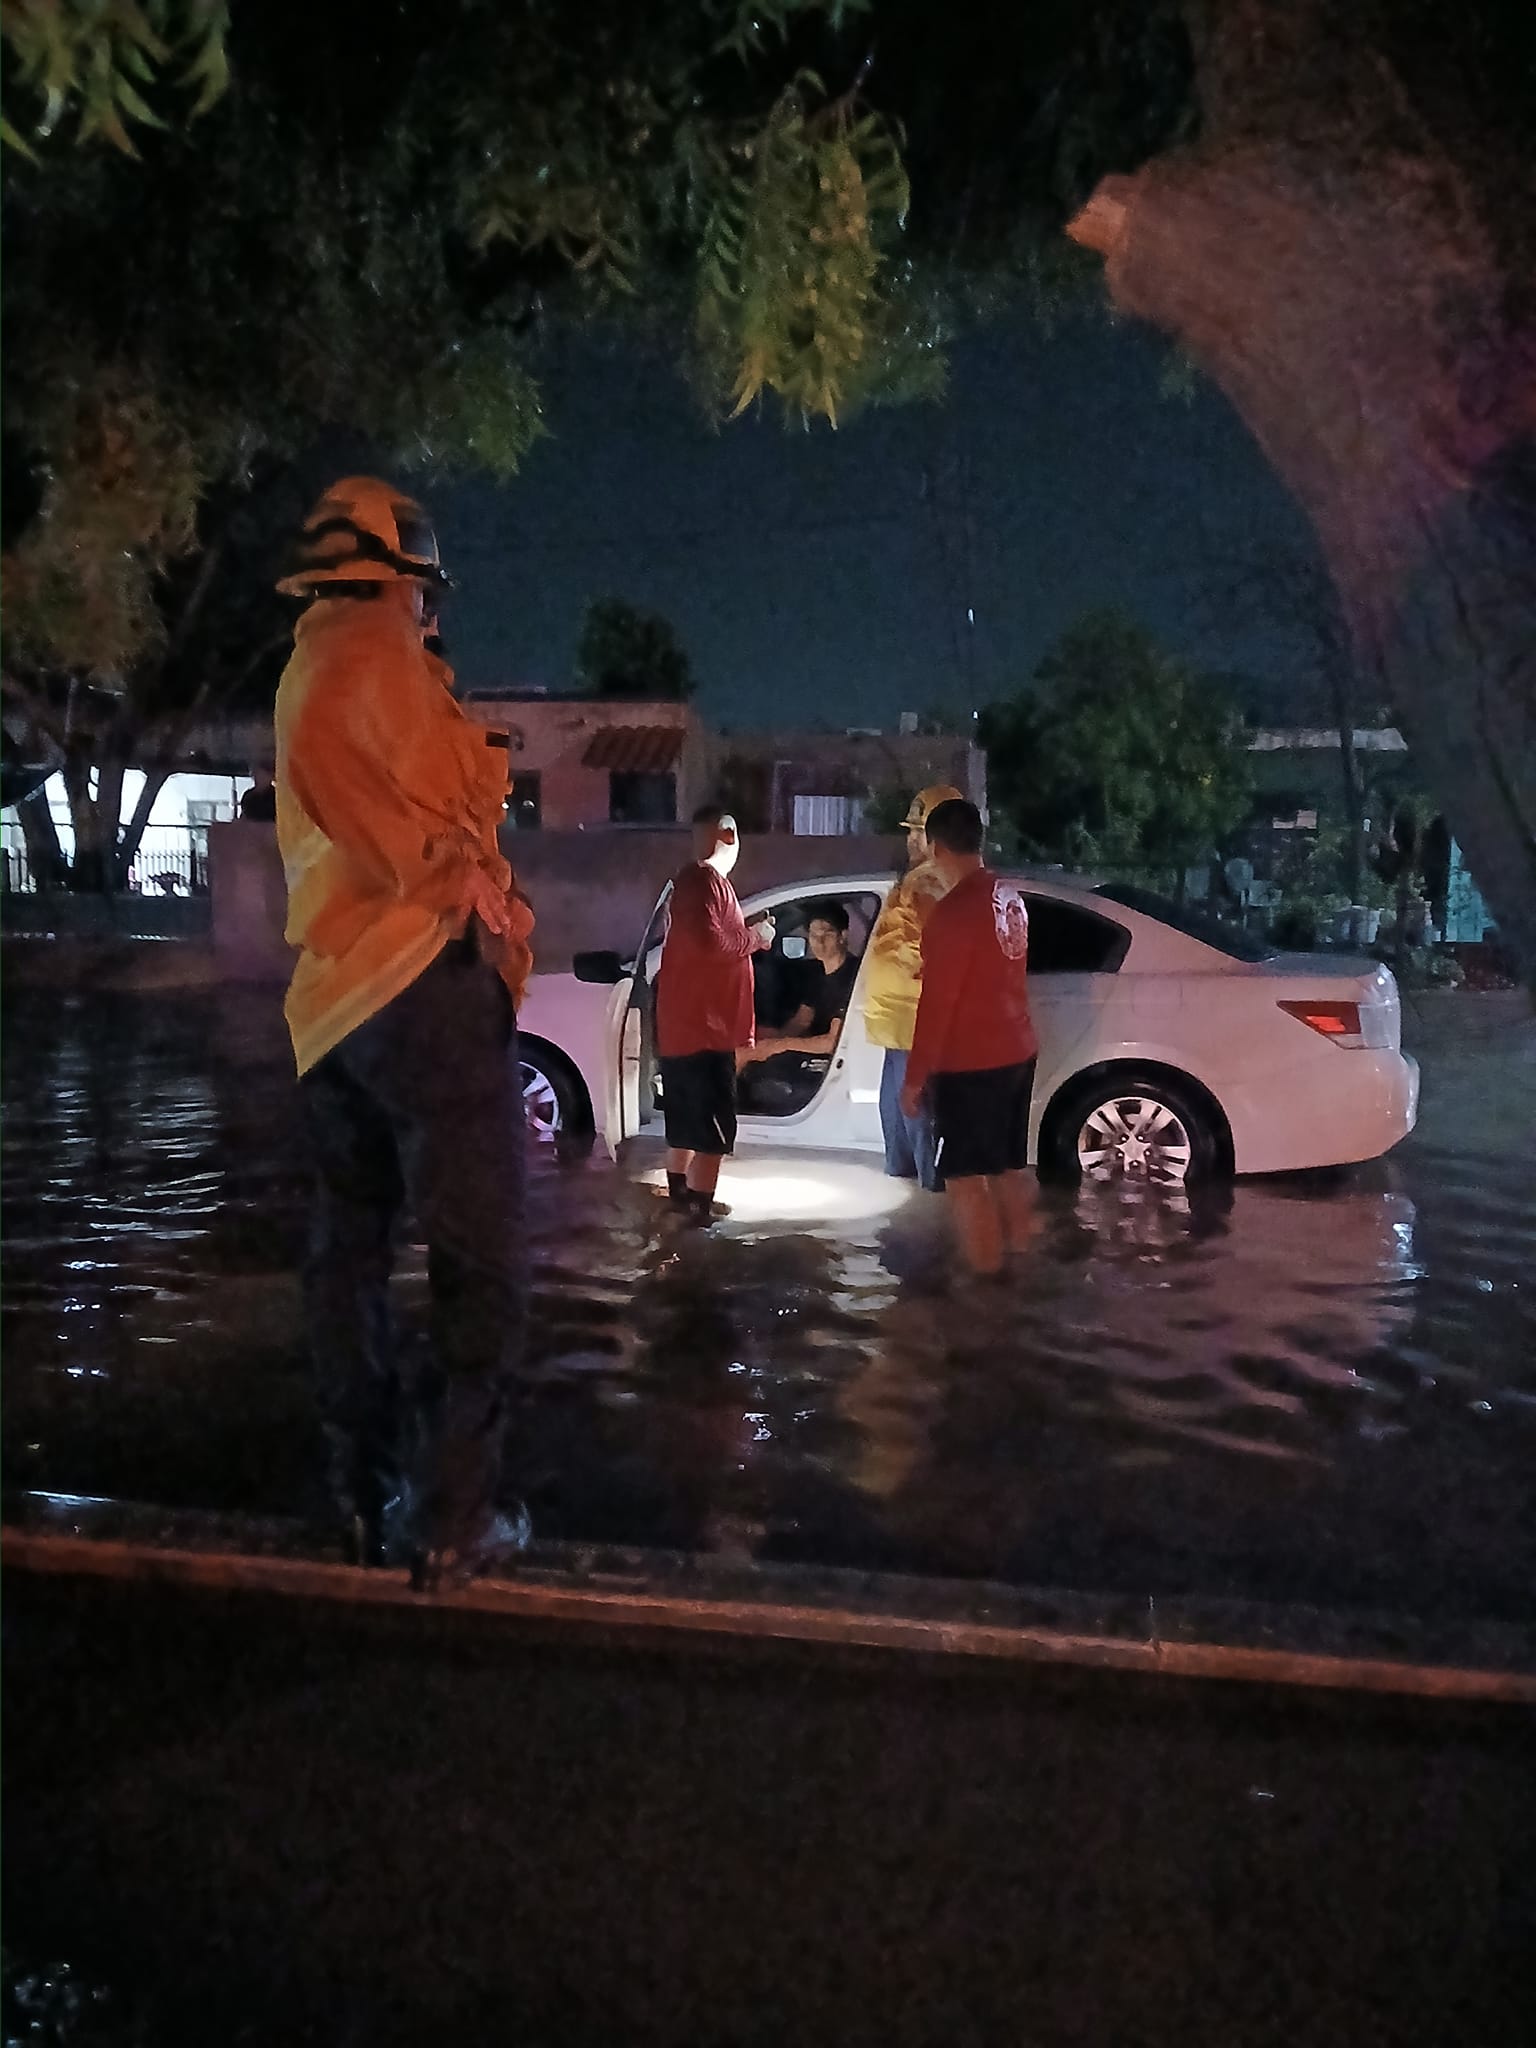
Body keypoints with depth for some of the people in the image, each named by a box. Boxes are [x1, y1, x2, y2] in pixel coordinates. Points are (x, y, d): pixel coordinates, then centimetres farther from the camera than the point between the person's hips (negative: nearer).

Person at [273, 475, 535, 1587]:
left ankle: (368, 1495, 21)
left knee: (351, 1245, 12)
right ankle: (452, 1517, -3)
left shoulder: (308, 668, 22)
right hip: (422, 976, -10)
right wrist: (445, 867, -19)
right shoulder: (376, 648, -6)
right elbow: (321, 748, -22)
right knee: (481, 1259, -5)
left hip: (330, 999, 10)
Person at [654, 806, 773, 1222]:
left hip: (687, 1023, 11)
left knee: (688, 1120, 19)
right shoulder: (707, 880, -16)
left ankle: (682, 1200, 29)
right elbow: (711, 943, -28)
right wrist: (755, 938, -13)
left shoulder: (694, 879, 16)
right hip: (702, 1025, -11)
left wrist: (747, 933, 13)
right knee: (713, 1128, -8)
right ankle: (698, 1212, -7)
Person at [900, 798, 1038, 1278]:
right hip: (1016, 1052, 9)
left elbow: (935, 1003, -19)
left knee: (965, 1176, 2)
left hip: (970, 1064, -9)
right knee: (1007, 1166, 18)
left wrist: (915, 1077, -12)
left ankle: (984, 1273, 8)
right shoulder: (1009, 896, 5)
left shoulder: (952, 911, -21)